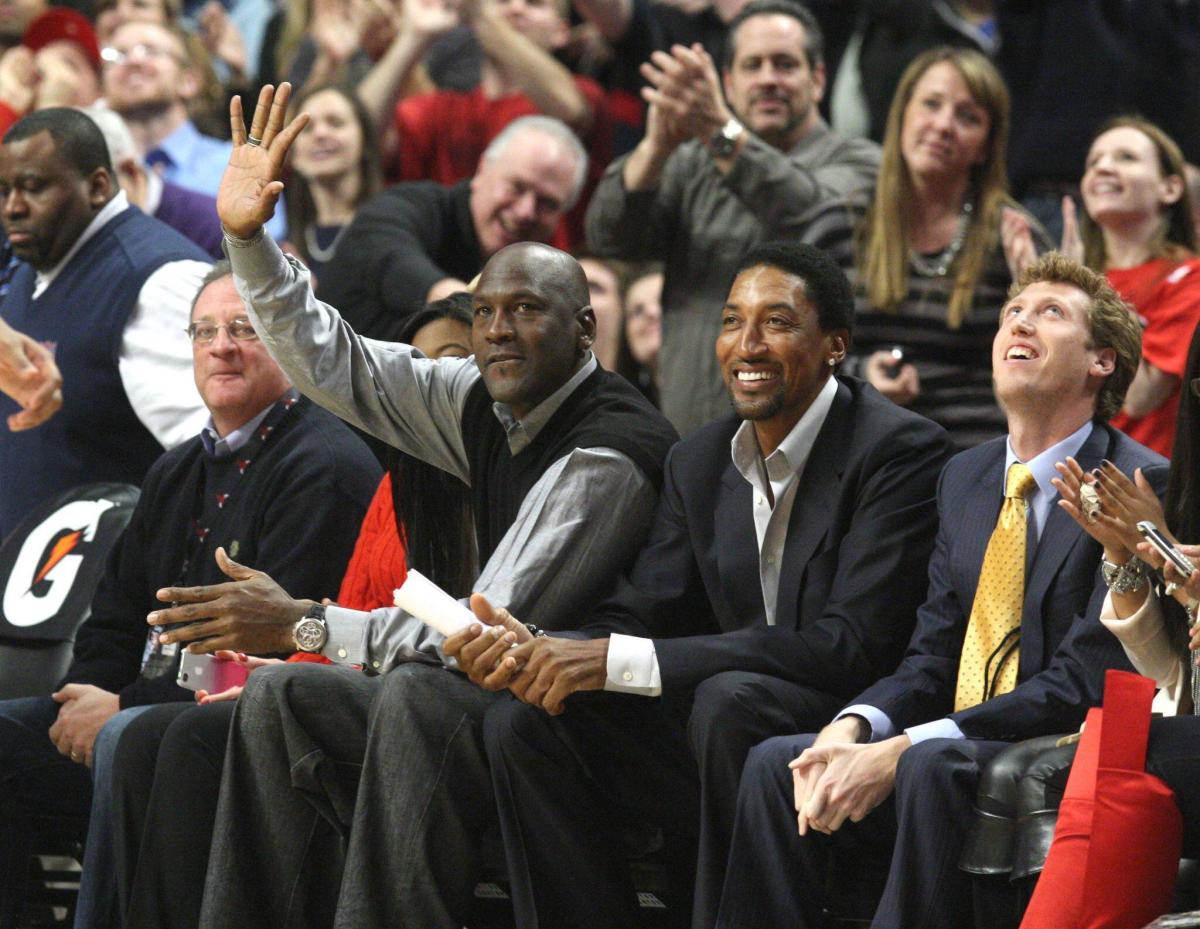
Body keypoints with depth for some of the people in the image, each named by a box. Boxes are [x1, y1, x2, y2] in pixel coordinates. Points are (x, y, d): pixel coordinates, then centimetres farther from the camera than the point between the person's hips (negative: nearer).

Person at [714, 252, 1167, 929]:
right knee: (775, 763, -12)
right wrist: (850, 730, -10)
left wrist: (901, 750, -22)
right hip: (955, 748, 7)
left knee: (932, 767, -35)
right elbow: (932, 661, 14)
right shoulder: (965, 478, 16)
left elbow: (1084, 685, -17)